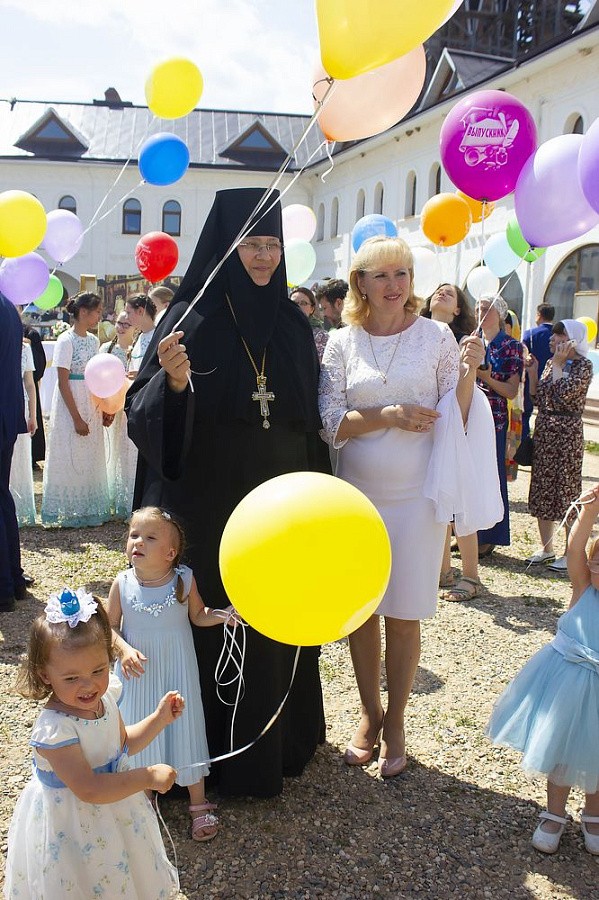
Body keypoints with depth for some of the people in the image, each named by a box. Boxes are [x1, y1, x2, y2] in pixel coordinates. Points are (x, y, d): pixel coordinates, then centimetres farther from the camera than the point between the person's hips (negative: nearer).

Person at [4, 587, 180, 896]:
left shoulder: (105, 698, -11)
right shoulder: (55, 729, -34)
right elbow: (89, 790, -33)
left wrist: (159, 719, -3)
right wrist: (148, 777, -30)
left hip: (114, 809, 7)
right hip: (72, 826, -7)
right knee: (89, 885, 16)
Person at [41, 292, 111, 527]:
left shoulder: (93, 340, 9)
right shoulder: (66, 340, -12)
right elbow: (63, 383, -15)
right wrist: (77, 418, -18)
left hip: (91, 405, 7)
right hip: (70, 405, -7)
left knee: (91, 458, 12)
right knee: (70, 459, 1)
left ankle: (88, 509, 23)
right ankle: (67, 513, 12)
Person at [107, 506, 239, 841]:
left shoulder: (184, 579, -15)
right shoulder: (123, 583, -13)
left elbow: (198, 616, -1)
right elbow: (110, 627, -4)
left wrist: (222, 615, -19)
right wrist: (124, 650, -22)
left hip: (176, 672, -1)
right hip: (138, 674, 1)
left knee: (184, 731, 8)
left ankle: (199, 804, 27)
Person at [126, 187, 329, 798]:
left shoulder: (293, 325, 7)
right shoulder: (191, 318, -6)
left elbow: (310, 421, 10)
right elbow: (144, 416, -10)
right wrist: (172, 381, -31)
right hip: (209, 509, -4)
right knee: (213, 627, 5)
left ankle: (277, 743, 35)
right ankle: (216, 757, 26)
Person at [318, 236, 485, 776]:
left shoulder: (436, 336, 0)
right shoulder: (343, 342, 2)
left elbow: (456, 420, -1)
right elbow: (330, 424, -3)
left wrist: (469, 372, -17)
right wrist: (389, 415, -16)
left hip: (415, 494, -1)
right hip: (355, 493, 2)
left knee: (403, 616, 6)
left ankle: (395, 725, 25)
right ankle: (370, 715, 30)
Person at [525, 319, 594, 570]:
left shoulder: (583, 366, -8)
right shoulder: (551, 363, 12)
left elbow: (563, 395, -21)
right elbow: (537, 398, 10)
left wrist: (558, 364, -12)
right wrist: (532, 372, 0)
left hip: (566, 432, -7)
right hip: (543, 429, 7)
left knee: (566, 490, -2)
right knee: (541, 489, 9)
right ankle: (546, 548, 20)